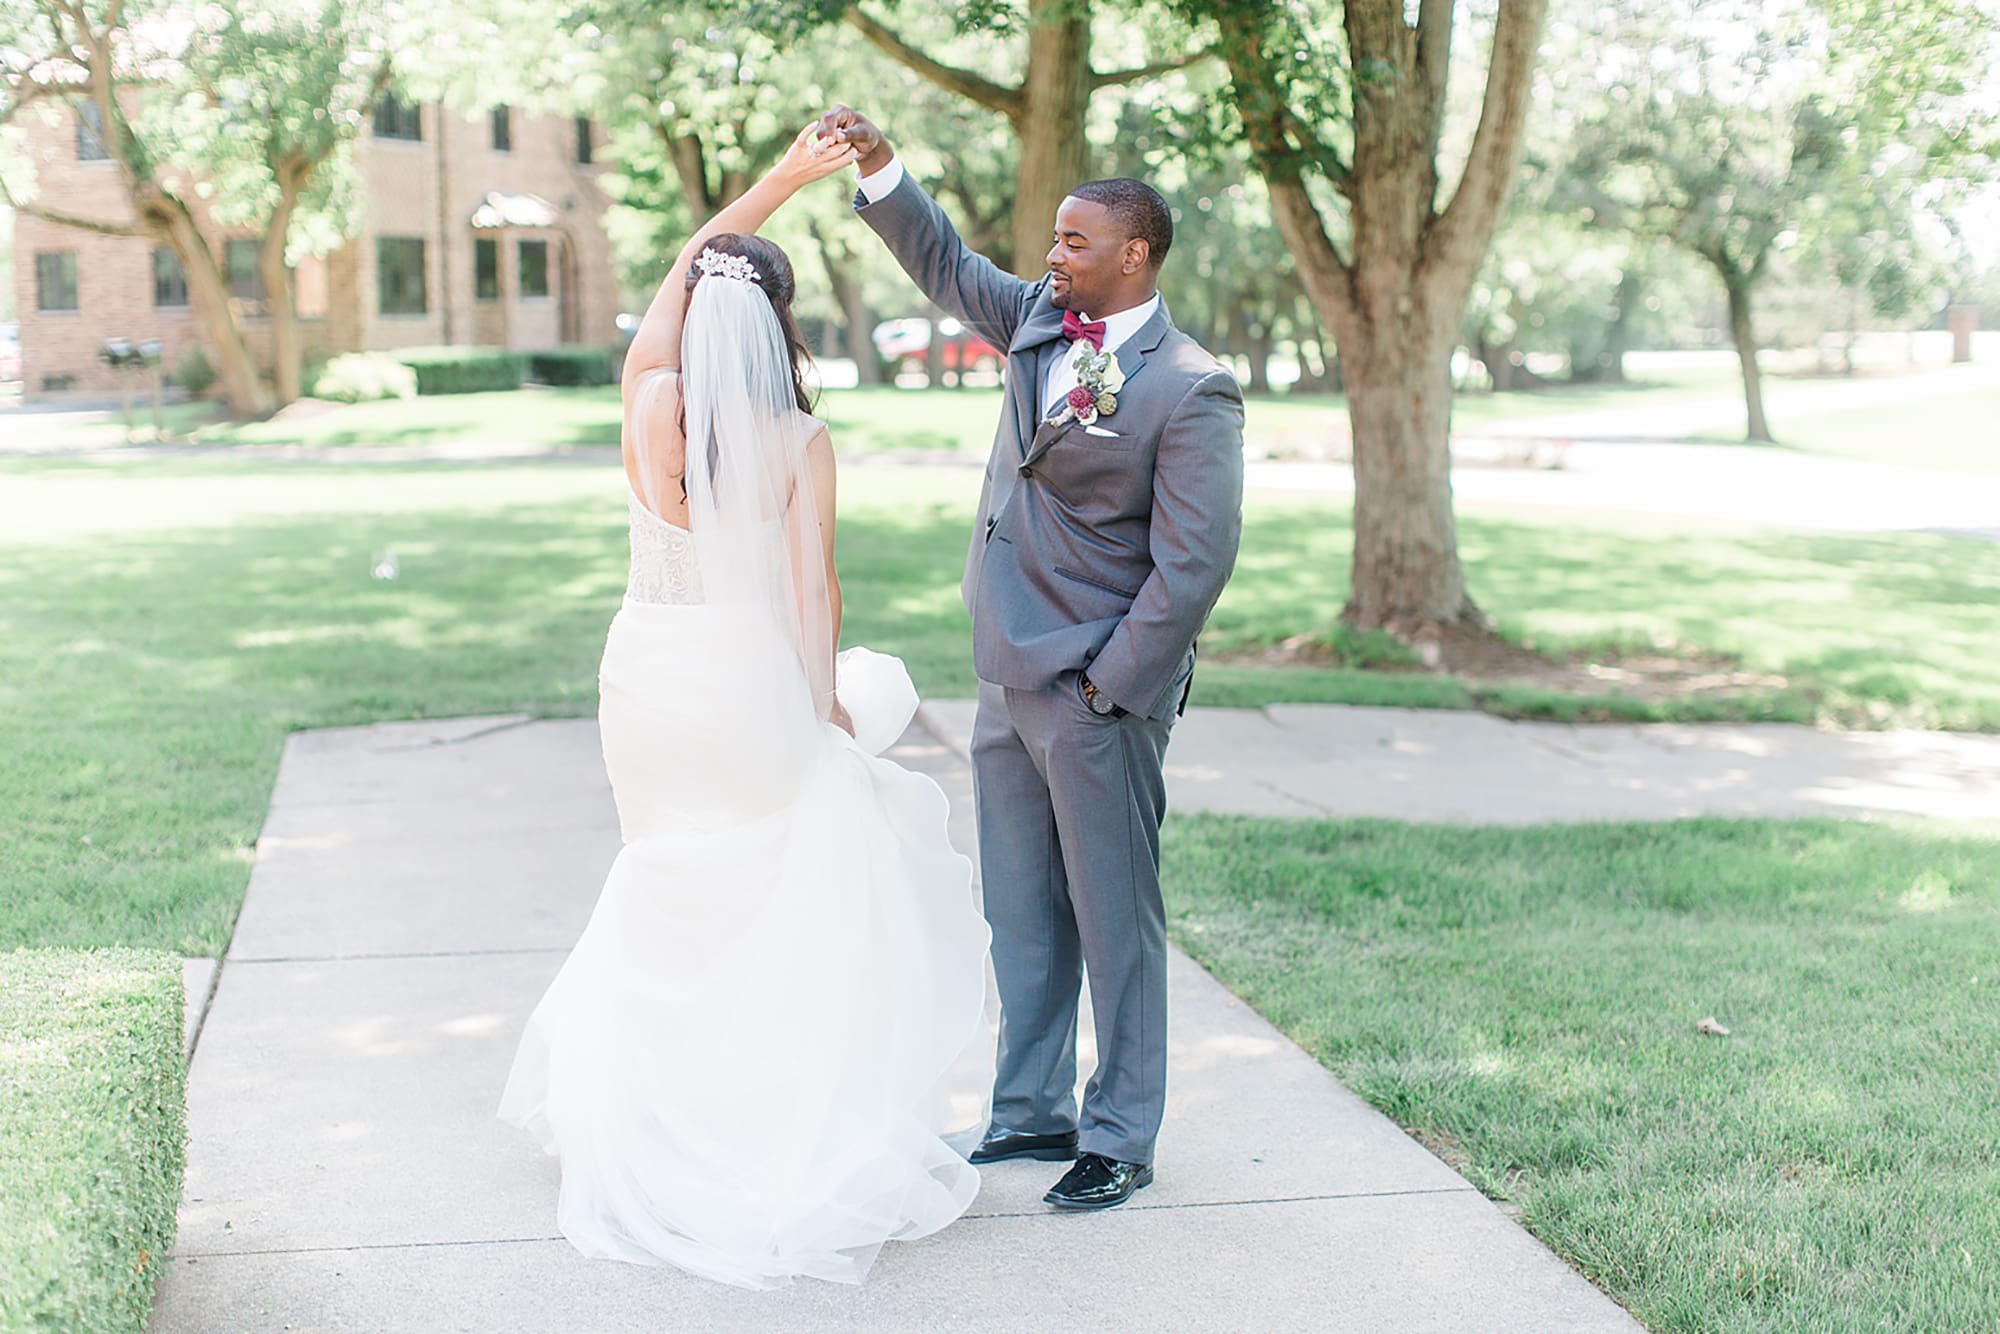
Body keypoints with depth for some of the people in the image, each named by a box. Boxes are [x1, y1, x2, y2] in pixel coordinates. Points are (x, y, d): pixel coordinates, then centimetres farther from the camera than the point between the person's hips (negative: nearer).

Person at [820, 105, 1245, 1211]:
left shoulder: (1189, 389, -14)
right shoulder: (1041, 323, 8)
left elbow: (1193, 562, -17)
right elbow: (946, 267, 22)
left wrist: (1108, 685, -16)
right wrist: (876, 162, 9)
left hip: (1098, 690, -8)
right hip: (1008, 679, 8)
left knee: (1113, 915, 3)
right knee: (1021, 911, 15)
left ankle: (1120, 1140, 15)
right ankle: (1033, 1111, 29)